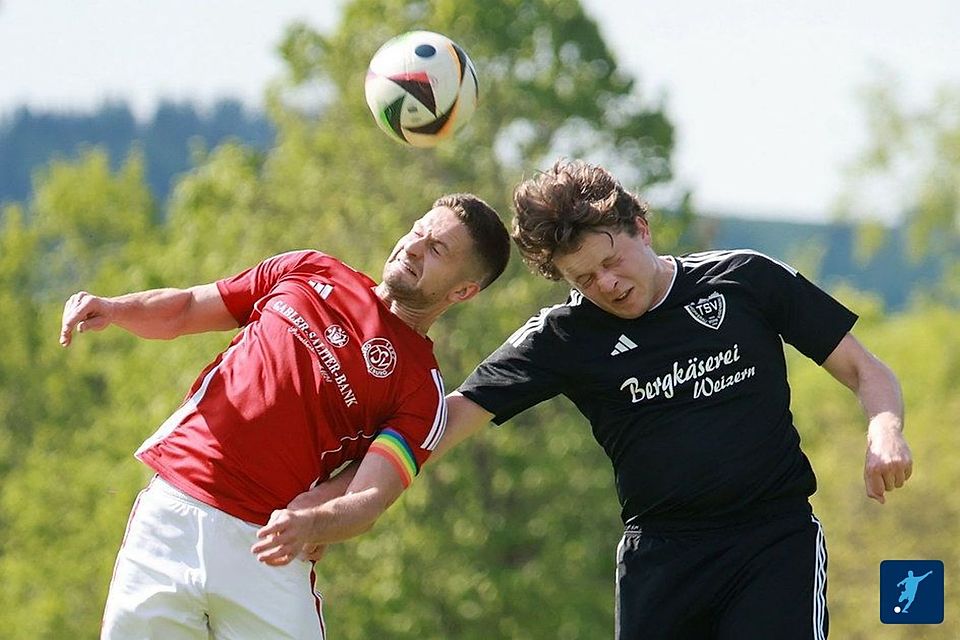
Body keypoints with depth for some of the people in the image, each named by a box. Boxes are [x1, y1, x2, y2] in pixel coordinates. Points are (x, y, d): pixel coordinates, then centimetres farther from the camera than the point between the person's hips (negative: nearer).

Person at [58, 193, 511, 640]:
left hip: (266, 551, -2)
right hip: (170, 511, 2)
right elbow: (184, 310, 22)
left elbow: (368, 501, -10)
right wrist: (115, 309, 2)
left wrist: (307, 526, -31)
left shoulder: (422, 388, 3)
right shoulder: (309, 271, 15)